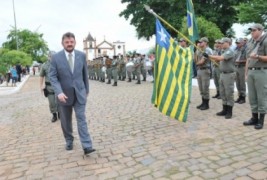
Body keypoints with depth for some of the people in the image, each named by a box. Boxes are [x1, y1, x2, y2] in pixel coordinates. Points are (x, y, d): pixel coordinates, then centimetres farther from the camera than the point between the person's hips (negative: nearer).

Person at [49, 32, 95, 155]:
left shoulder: (82, 55, -1)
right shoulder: (56, 57, -7)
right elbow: (52, 77, -9)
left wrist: (86, 89, 13)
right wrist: (59, 92, -23)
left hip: (79, 93, 0)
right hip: (64, 94, 0)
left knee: (81, 119, -6)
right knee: (66, 121, 14)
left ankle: (87, 146, -7)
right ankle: (69, 141, 34)